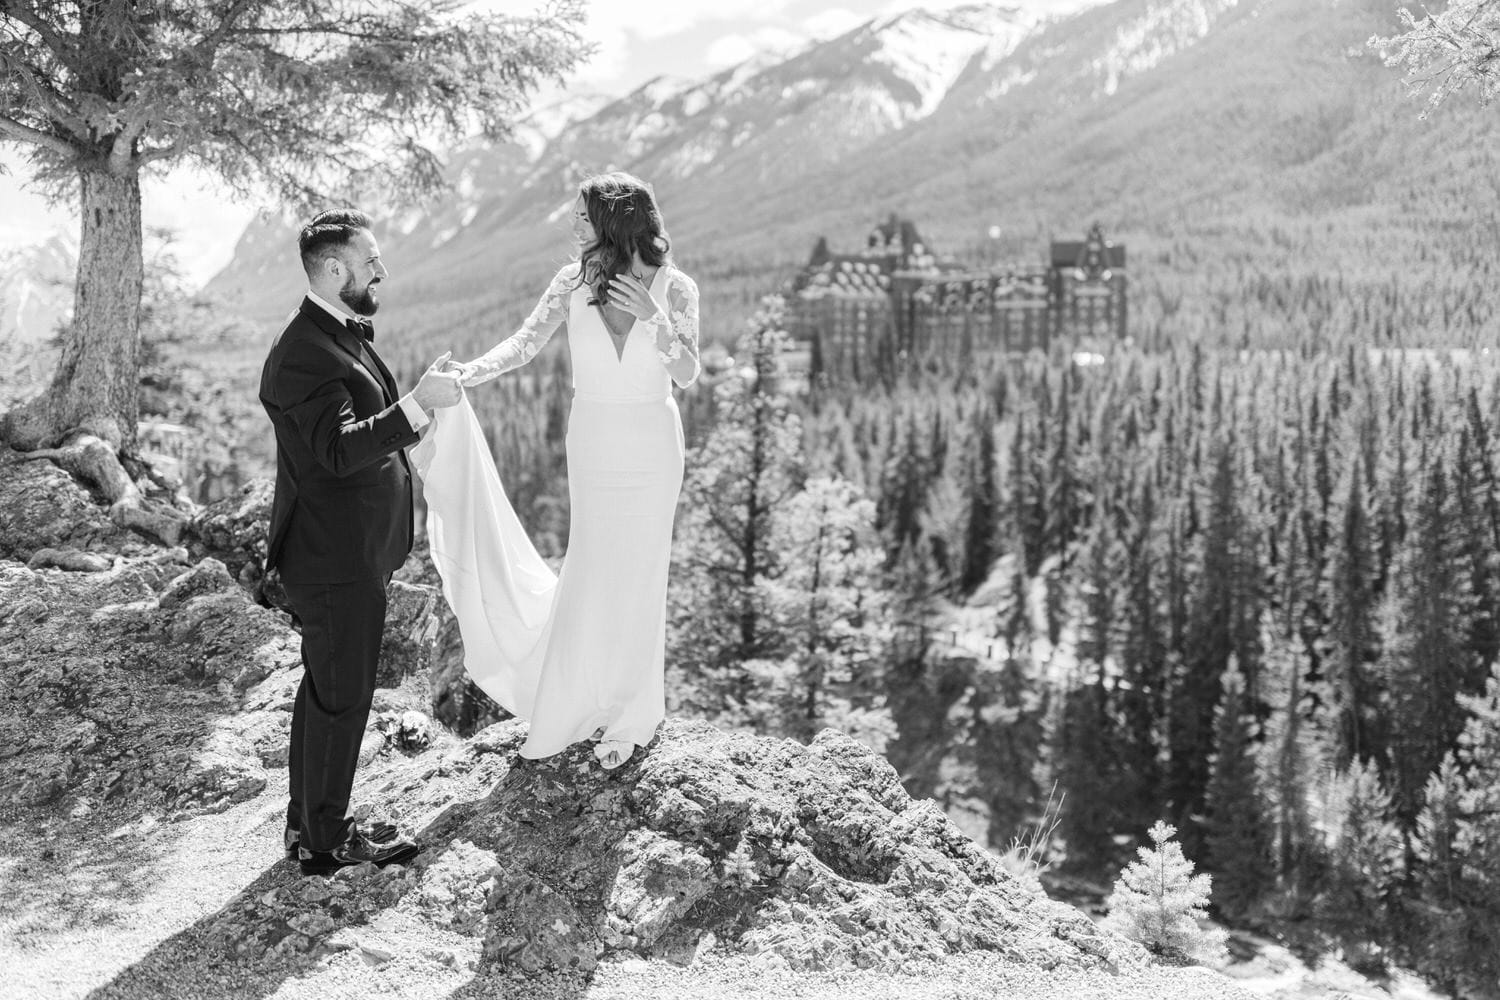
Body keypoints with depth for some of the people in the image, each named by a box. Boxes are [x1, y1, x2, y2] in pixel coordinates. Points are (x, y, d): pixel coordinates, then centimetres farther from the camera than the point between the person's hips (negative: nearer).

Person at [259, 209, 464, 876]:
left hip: (351, 553, 11)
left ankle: (307, 824, 37)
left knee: (326, 690, 21)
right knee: (341, 699, 4)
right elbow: (340, 449, -35)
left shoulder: (344, 333, 11)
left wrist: (423, 398, 9)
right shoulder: (303, 355, -23)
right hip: (335, 560, -11)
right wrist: (417, 405, -42)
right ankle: (327, 840, 21)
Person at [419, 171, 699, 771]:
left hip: (652, 445, -2)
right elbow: (524, 343, -10)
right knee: (596, 569, 10)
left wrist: (653, 320, -27)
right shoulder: (573, 282, -4)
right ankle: (595, 699, 31)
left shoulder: (675, 288, -8)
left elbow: (687, 374, -12)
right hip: (592, 444, 2)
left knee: (636, 574, 5)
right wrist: (466, 374, -25)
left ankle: (631, 712, 23)